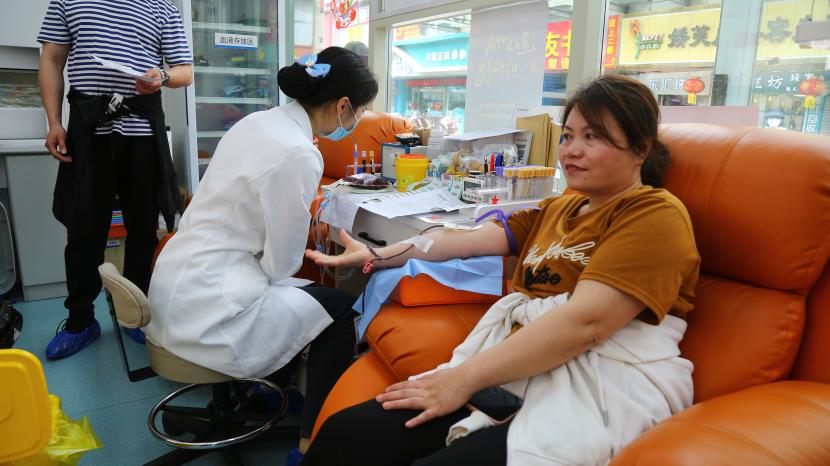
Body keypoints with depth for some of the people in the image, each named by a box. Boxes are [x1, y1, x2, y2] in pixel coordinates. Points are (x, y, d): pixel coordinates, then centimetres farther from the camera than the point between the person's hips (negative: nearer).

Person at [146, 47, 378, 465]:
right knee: (339, 309, 3)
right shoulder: (299, 154, -21)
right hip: (205, 305, -9)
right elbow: (281, 264, -12)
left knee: (302, 294, 24)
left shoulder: (258, 121, 6)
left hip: (177, 282, 9)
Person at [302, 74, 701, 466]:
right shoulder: (557, 209, 22)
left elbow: (584, 323, -18)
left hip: (595, 392, -6)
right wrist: (377, 255, 2)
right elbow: (471, 240, 13)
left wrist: (463, 379, -19)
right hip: (516, 367, 6)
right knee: (346, 432, -11)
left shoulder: (655, 216, -4)